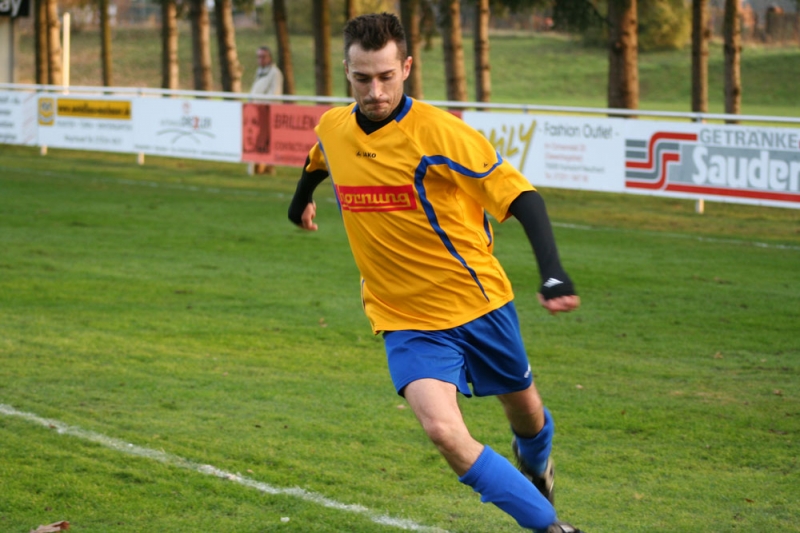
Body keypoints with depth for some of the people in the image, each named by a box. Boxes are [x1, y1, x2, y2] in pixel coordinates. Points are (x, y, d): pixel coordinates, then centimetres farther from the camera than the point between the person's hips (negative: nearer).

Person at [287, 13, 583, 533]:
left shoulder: (438, 132, -20)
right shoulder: (333, 128, -4)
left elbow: (521, 196, -21)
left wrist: (553, 273, -34)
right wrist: (302, 198, 42)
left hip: (480, 304, -2)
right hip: (405, 320, 2)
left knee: (526, 413, 19)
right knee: (443, 429, -22)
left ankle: (536, 462, 57)